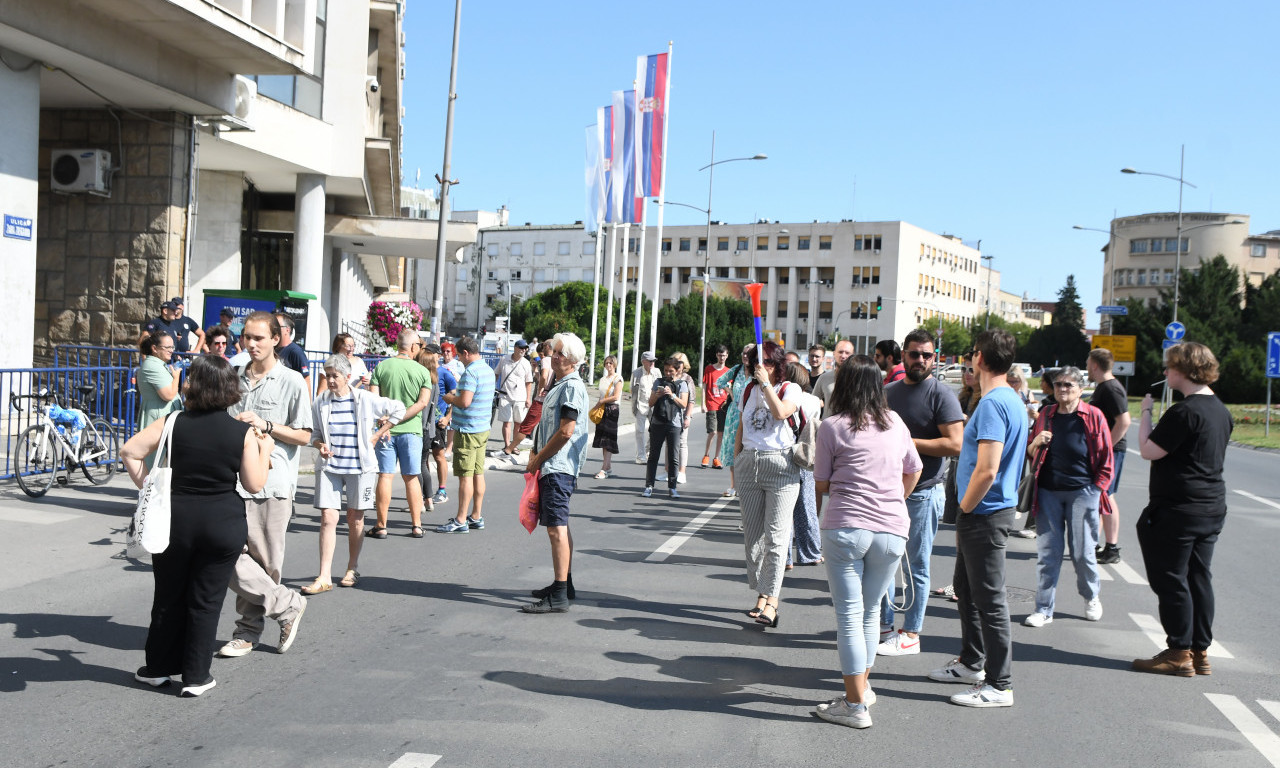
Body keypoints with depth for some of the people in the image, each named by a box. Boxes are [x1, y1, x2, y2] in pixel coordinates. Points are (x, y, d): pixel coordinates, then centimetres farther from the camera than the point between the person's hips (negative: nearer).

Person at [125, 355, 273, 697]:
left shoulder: (174, 424, -5)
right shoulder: (243, 432, -8)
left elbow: (129, 451, -7)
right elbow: (254, 484, -6)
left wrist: (147, 487, 3)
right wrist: (265, 449, 9)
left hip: (175, 518, 1)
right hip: (224, 524, -1)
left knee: (168, 596, 17)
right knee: (205, 601, 9)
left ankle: (159, 668, 28)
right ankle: (195, 676, 13)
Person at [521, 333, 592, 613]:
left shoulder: (572, 387, -13)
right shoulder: (560, 386, 19)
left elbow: (566, 432, -20)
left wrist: (538, 459, -11)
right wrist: (537, 455, 13)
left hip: (558, 468, -11)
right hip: (552, 467, 11)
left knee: (556, 528, -13)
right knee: (559, 527, 17)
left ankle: (559, 597, -13)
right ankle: (564, 584, 27)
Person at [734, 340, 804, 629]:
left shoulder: (790, 389, 1)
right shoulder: (749, 390, 16)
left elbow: (781, 412, -20)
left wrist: (765, 383, -13)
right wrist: (737, 460, 18)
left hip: (780, 464, -5)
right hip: (749, 463, 5)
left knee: (775, 535, -10)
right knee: (752, 535, 5)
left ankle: (771, 601, -11)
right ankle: (761, 595, 14)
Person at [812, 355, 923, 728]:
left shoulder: (832, 426, -3)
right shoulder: (895, 422, 9)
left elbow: (822, 484, 4)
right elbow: (913, 473, 19)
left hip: (846, 527, -4)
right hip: (892, 530, 4)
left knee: (849, 614, 2)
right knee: (871, 612, 18)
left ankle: (855, 704, 4)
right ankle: (862, 683, 31)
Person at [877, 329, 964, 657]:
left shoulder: (941, 394, -9)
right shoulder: (888, 392, 13)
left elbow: (955, 444, -17)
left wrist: (907, 442, -16)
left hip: (923, 493, -7)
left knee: (916, 566, 2)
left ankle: (910, 635, 11)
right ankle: (884, 625, 25)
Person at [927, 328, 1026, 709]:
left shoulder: (992, 404, -21)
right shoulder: (1012, 400, 12)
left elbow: (987, 470, -27)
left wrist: (965, 508, -13)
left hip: (985, 514, -10)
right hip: (986, 511, 10)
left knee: (989, 599, -3)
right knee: (966, 588, 21)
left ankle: (1000, 685, 4)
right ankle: (972, 663, 34)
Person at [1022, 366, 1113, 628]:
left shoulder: (1093, 416, 0)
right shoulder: (1045, 415, 9)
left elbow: (1106, 458, 3)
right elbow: (1030, 454, 16)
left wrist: (1097, 488, -3)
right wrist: (1035, 443, -5)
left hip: (1082, 492, -3)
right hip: (1048, 492, 3)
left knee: (1083, 552, 4)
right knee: (1047, 552, 2)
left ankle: (1092, 597, 30)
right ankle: (1044, 608, 8)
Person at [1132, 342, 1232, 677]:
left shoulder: (1184, 412, -19)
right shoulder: (1221, 411, 11)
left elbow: (1149, 451, -18)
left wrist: (1146, 413, -6)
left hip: (1179, 509, -9)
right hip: (1212, 508, 9)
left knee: (1171, 580, 0)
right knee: (1199, 577, 13)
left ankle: (1179, 653, 5)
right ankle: (1200, 652, 18)